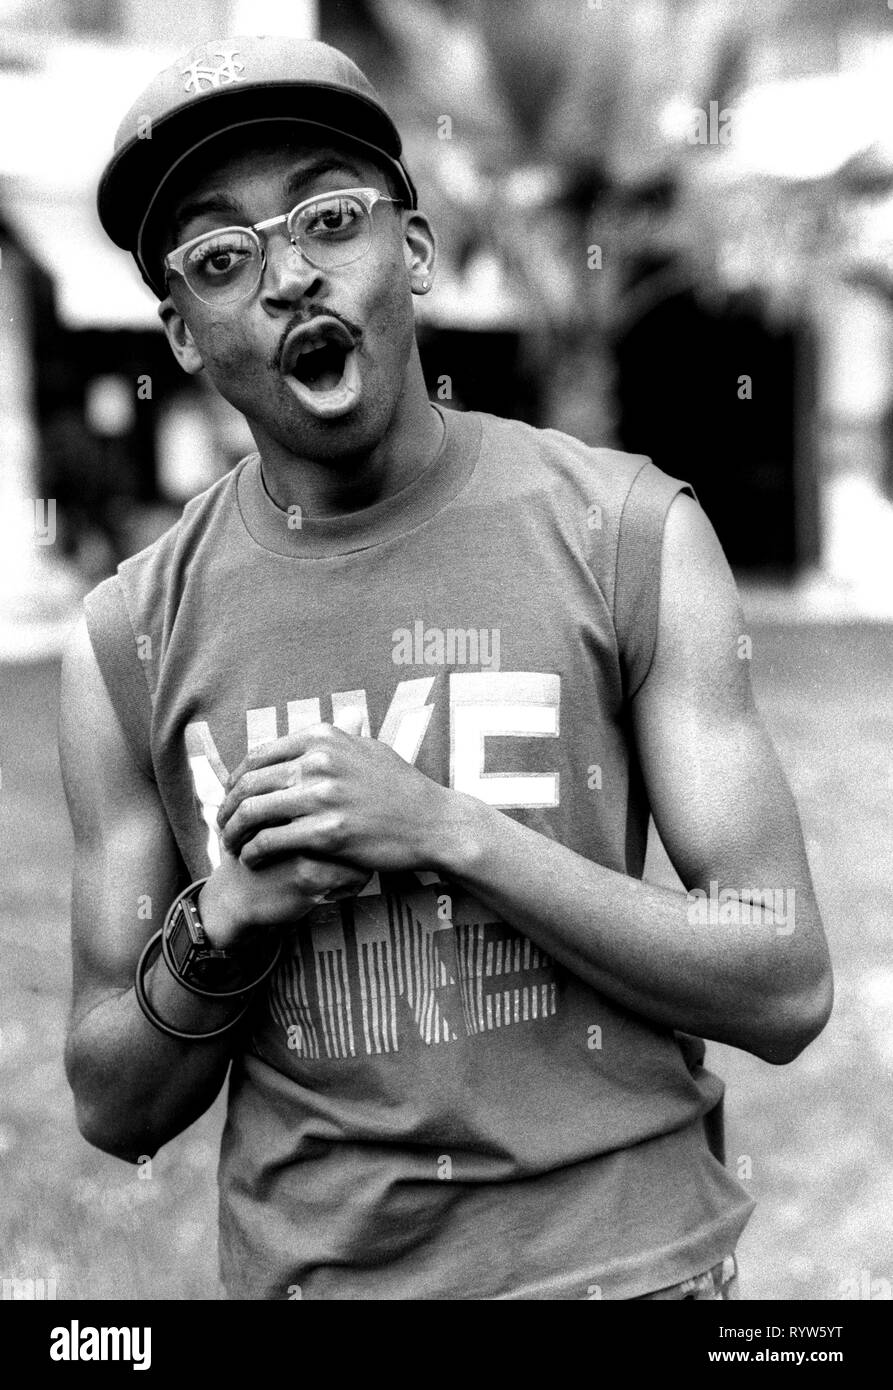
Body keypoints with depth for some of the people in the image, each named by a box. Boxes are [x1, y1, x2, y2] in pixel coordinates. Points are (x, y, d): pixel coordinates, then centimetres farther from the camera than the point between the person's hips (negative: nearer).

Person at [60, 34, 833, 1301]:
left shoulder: (629, 533, -9)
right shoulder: (132, 639, -5)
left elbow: (786, 989, -12)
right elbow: (116, 1110, 1)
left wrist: (448, 833, -21)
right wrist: (226, 921, -18)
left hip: (625, 1255, -1)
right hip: (307, 1264, 2)